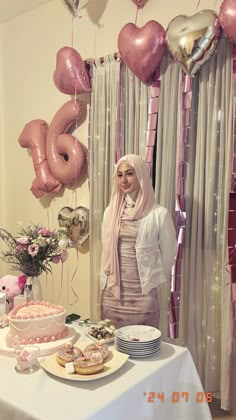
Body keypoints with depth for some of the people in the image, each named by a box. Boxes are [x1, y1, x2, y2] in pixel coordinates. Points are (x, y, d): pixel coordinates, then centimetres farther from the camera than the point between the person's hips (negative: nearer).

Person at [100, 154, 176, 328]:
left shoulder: (159, 213, -10)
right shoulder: (111, 211, 4)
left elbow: (168, 253, -3)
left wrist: (153, 280, 5)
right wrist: (105, 280, 14)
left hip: (143, 293, -4)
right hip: (112, 291, 4)